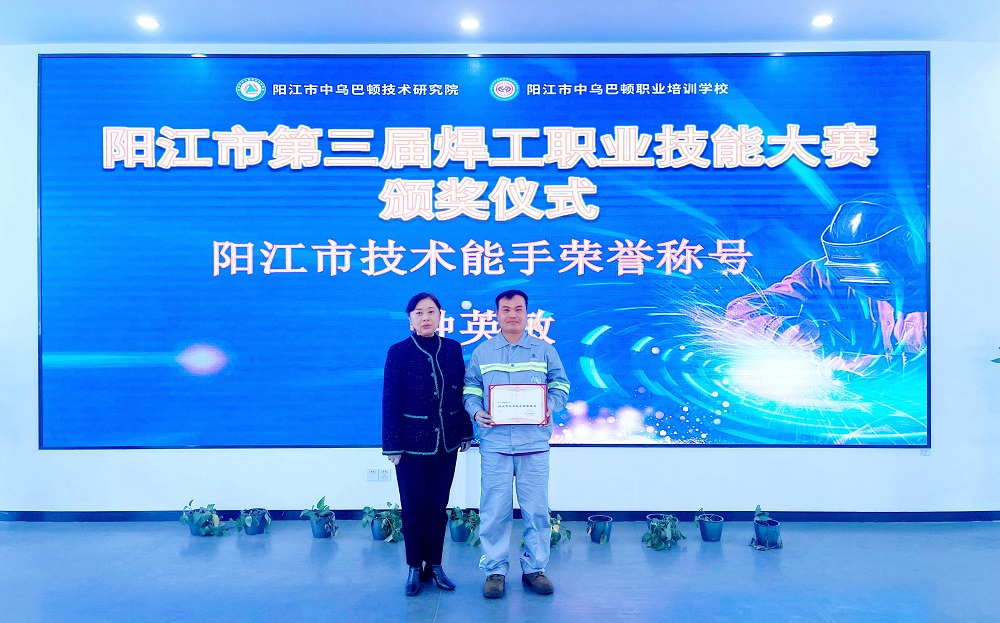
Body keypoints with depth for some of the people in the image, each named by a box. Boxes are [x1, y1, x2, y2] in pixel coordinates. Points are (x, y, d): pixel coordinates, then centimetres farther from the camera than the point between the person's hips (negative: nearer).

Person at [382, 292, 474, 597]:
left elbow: (462, 393, 6)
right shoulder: (398, 352, -6)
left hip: (446, 441, 3)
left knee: (438, 506, 11)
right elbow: (390, 400, -7)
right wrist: (393, 445, -8)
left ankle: (435, 565, 25)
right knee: (413, 507, 6)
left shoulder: (453, 349, 3)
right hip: (413, 442, -2)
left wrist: (466, 432, 6)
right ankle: (415, 568, 22)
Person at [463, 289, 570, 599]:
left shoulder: (544, 350, 7)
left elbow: (560, 385, 8)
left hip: (534, 442, 0)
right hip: (495, 442, 0)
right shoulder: (481, 352, 9)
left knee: (536, 509, 6)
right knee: (494, 509, 3)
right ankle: (495, 570, 18)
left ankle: (534, 568, 22)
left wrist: (550, 407, -10)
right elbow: (470, 390, 11)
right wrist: (476, 412, -8)